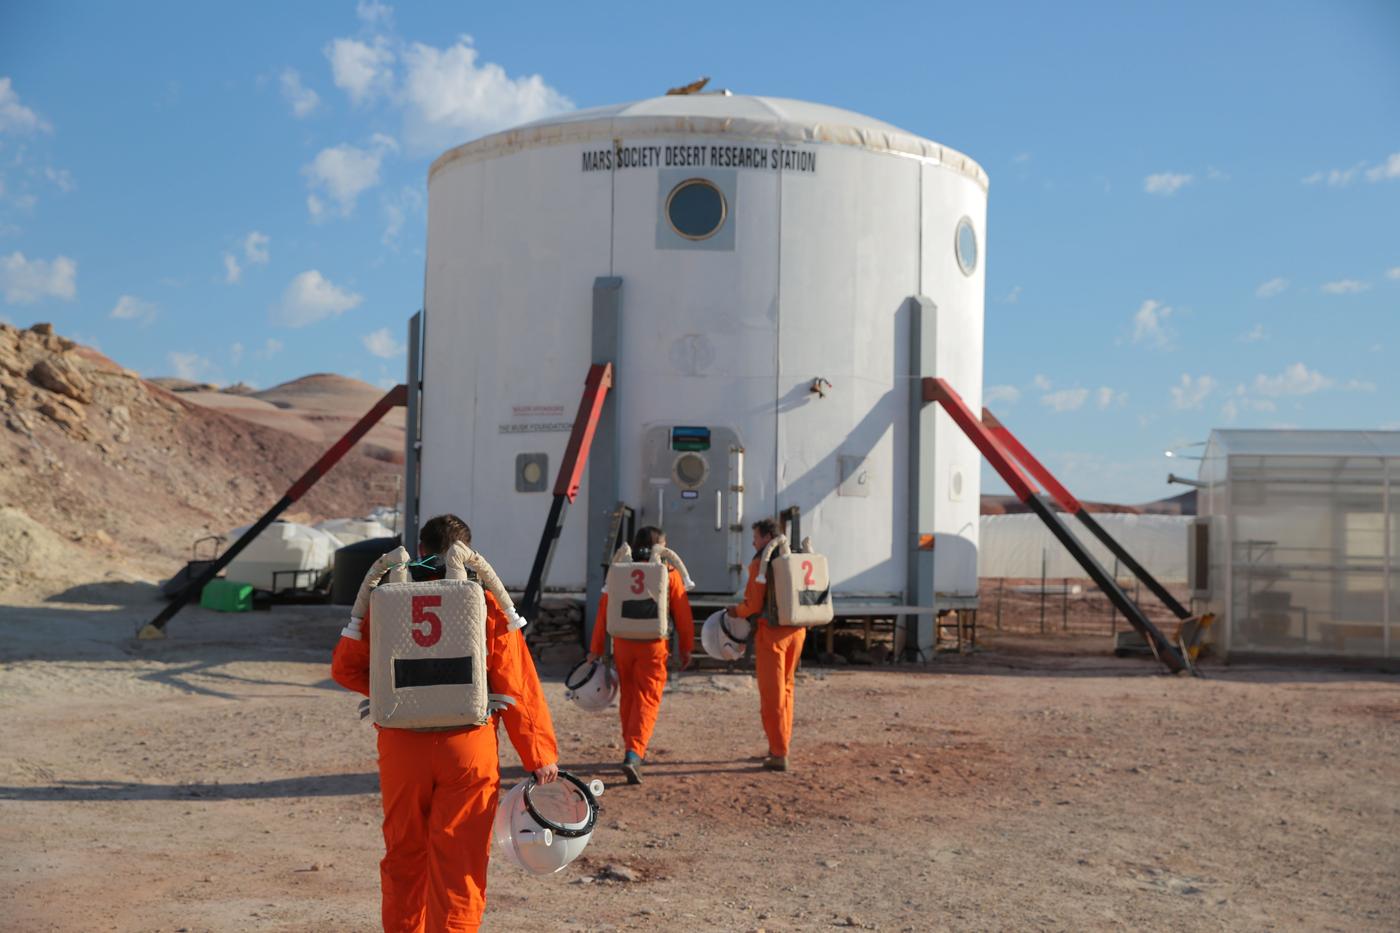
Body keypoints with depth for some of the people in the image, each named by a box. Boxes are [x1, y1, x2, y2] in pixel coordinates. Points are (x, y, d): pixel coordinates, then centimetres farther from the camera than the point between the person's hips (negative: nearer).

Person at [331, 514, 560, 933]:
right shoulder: (488, 604, -4)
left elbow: (345, 667, 5)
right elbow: (517, 686, -5)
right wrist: (540, 754, -2)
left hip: (402, 748, 2)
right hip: (468, 748, -2)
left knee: (403, 858, 18)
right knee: (460, 866, 4)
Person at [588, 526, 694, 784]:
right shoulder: (669, 573, -1)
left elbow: (603, 612, 3)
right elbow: (682, 614, 0)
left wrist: (596, 649, 8)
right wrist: (685, 648, 11)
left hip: (623, 644, 3)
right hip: (653, 646, -3)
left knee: (627, 697, 19)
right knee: (647, 700, -1)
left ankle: (633, 750, 31)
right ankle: (633, 755, -17)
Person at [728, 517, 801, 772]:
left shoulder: (761, 563, -11)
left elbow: (754, 603, -15)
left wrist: (737, 612, 5)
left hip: (771, 631, -6)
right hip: (796, 630, 6)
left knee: (772, 694, 0)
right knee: (785, 689, 19)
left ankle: (779, 754, 0)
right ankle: (780, 744, 26)